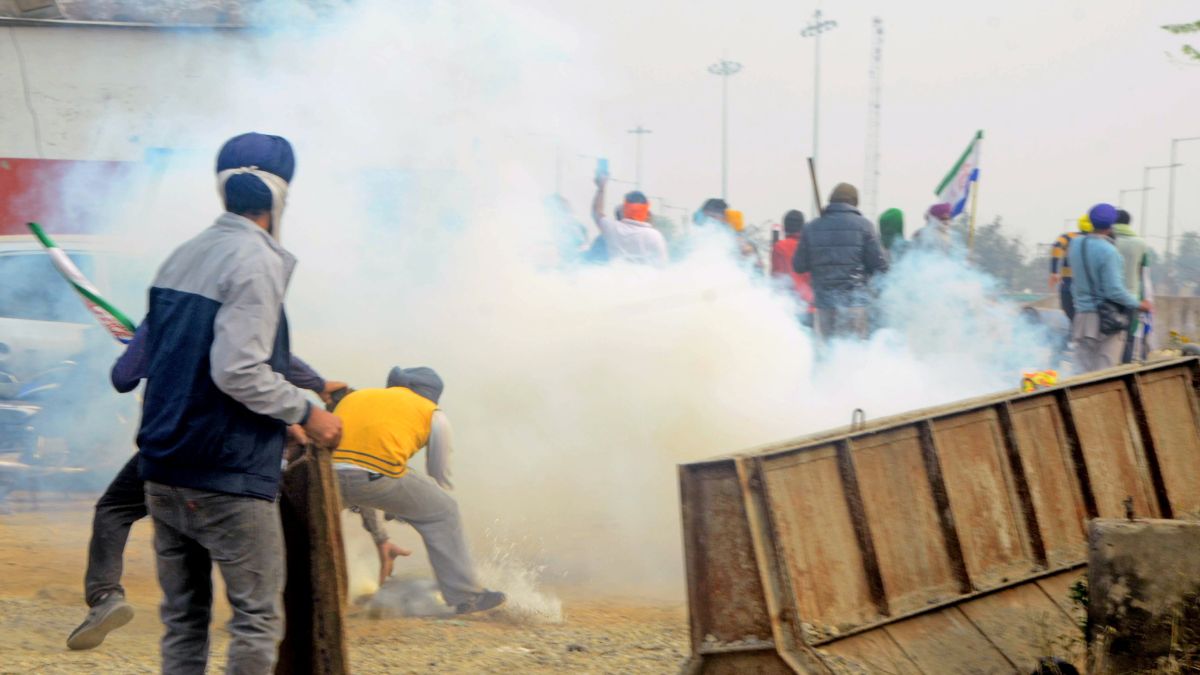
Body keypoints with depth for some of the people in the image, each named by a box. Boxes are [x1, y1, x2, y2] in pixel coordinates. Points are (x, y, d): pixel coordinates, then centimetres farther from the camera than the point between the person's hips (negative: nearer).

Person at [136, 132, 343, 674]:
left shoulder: (181, 257, 11)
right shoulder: (258, 262, -12)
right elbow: (239, 370, -21)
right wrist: (306, 414, -9)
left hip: (163, 470, 8)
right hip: (228, 477, -7)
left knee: (182, 619, 12)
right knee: (258, 619, 0)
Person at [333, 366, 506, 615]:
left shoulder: (354, 396, 37)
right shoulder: (433, 415, 25)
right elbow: (440, 478, 26)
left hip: (327, 471, 4)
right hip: (377, 474, -4)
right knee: (442, 512, 20)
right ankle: (465, 596, 23)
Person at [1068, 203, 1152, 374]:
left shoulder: (1076, 245, 4)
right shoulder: (1108, 251, -17)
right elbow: (1115, 290, -19)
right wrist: (1139, 304, -7)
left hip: (1082, 316, 6)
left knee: (1084, 371, 9)